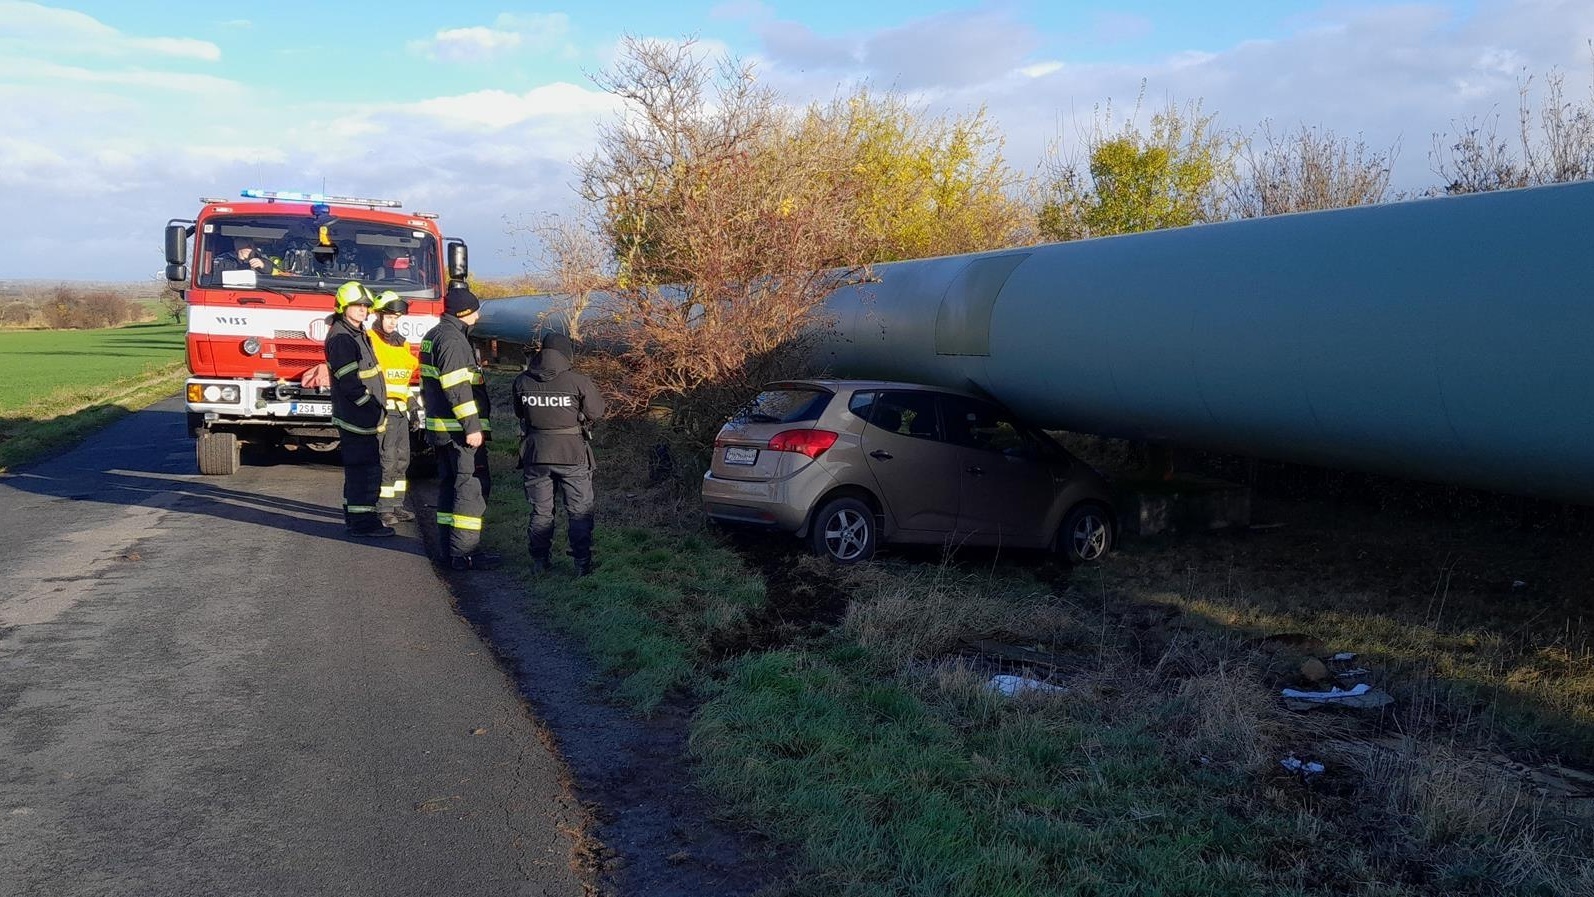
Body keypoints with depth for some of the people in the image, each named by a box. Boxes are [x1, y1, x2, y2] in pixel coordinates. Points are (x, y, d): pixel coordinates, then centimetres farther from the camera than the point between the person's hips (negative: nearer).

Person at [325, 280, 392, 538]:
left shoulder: (358, 333, 16)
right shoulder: (341, 338, -16)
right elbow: (349, 383, -21)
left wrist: (378, 407, 16)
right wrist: (375, 409, -17)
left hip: (367, 415, 10)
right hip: (357, 416, -10)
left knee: (358, 466, 16)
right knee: (365, 467, -8)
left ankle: (353, 514, 25)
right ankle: (362, 521, -5)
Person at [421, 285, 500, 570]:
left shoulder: (432, 336, 16)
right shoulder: (453, 340, -16)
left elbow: (427, 383, 23)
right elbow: (457, 388, -23)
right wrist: (472, 426, -23)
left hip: (440, 425, 11)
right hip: (460, 429, -11)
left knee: (450, 483, 15)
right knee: (473, 485, -8)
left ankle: (449, 546, 21)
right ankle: (464, 552, -9)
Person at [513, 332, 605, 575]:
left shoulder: (522, 382, -6)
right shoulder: (578, 382, -15)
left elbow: (519, 413, 9)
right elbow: (597, 413, -4)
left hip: (535, 454, 3)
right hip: (572, 455, -3)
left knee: (540, 511, 15)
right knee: (579, 512, 9)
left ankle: (540, 561, 20)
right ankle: (582, 562, 9)